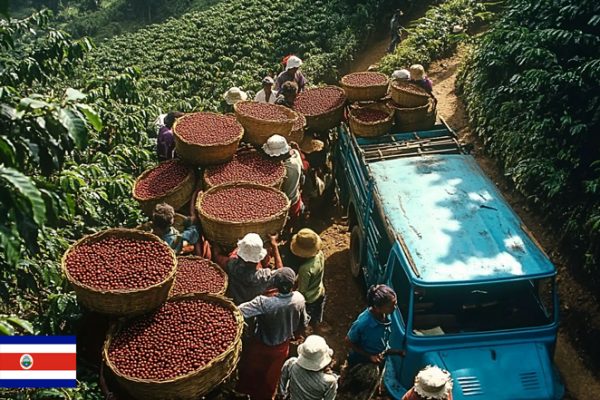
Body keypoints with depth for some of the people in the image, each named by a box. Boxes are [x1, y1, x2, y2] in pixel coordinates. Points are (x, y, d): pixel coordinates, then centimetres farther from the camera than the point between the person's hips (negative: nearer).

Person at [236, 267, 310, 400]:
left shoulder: (264, 303, -40)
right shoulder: (299, 299, -24)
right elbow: (304, 322, -6)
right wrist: (296, 334, 14)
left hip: (261, 347, -4)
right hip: (282, 347, 4)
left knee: (250, 371, 29)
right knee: (271, 376, 32)